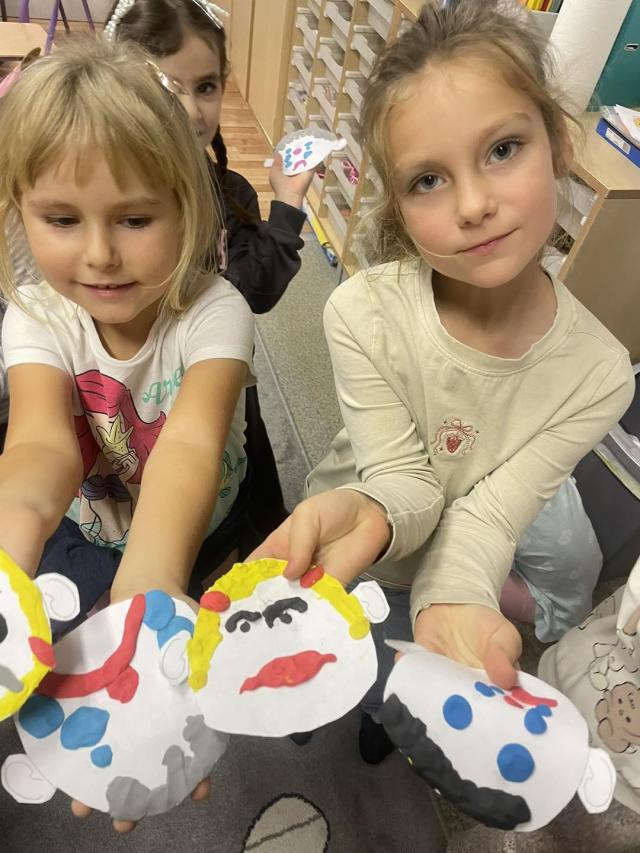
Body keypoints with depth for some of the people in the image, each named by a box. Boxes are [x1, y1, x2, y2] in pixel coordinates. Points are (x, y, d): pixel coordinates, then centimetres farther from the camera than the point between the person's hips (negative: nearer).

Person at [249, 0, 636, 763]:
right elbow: (406, 481, -25)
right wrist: (368, 511, -49)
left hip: (473, 552, 3)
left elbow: (487, 512, -24)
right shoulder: (363, 315, -32)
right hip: (368, 555, -2)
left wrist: (454, 598, -45)